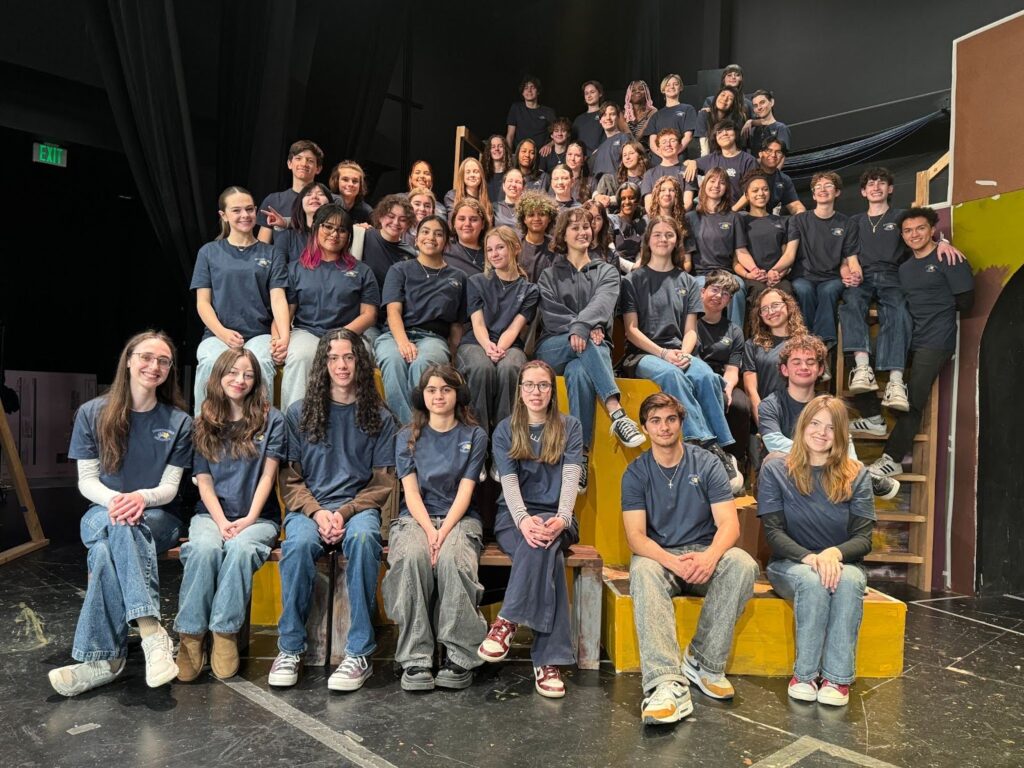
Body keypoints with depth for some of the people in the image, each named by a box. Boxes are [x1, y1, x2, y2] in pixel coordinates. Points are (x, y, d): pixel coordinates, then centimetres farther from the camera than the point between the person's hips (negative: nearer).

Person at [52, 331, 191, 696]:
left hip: (158, 518, 0)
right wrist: (114, 500, -23)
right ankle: (152, 632, -45)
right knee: (116, 526, -38)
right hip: (102, 512, 1)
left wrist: (142, 497, -27)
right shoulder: (92, 414, 3)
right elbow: (86, 480, 0)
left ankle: (104, 658, -37)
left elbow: (170, 487, -3)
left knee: (107, 550, -35)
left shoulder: (179, 422, 2)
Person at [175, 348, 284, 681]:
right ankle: (191, 635, -24)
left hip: (258, 516, -1)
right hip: (211, 513, 2)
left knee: (240, 548, -34)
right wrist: (222, 522, -12)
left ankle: (225, 633, -25)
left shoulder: (271, 420, 5)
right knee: (205, 548, -32)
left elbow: (268, 475, -1)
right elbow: (204, 482, 5)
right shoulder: (203, 425, 11)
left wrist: (249, 519, -12)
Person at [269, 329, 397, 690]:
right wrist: (317, 512, -11)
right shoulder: (299, 413, 12)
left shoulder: (379, 417, 11)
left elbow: (383, 483, 7)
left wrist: (345, 513, -10)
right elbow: (289, 478, 8)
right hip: (308, 507, 1)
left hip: (358, 507, 0)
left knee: (362, 538, -36)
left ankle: (359, 653, -28)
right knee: (298, 543, -34)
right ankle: (290, 648, -17)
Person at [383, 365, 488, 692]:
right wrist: (429, 530, -17)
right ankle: (415, 658, -28)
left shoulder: (474, 436, 8)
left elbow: (465, 491, -1)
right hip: (415, 517, 1)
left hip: (459, 518, -1)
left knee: (451, 559, -34)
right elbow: (411, 491, 1)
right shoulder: (407, 438, 11)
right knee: (412, 556, -33)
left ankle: (460, 657, -24)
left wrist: (444, 531, -17)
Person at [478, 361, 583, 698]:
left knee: (543, 544, -37)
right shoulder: (505, 430, 7)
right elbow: (508, 481, -6)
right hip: (513, 516, 0)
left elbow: (571, 476, -7)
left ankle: (508, 620, -30)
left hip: (556, 516, 0)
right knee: (549, 556, -34)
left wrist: (562, 518, -27)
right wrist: (523, 520, -27)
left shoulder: (570, 427, 8)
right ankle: (549, 658, -34)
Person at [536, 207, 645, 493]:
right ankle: (617, 414, -48)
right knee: (586, 344, -37)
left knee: (579, 372, -38)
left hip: (594, 348, 0)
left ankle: (580, 456, -41)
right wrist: (588, 328, -16)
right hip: (553, 349, 0)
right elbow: (551, 316, 1)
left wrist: (581, 325, -29)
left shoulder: (607, 271, 16)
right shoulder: (549, 275, 17)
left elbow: (602, 303, -7)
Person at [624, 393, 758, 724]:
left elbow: (729, 525, -7)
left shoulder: (707, 464, 1)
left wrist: (710, 556, -30)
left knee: (743, 564, -30)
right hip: (658, 557, -1)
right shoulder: (636, 472, 1)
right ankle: (666, 684, -45)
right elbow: (636, 536, -9)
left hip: (705, 556, 1)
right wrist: (674, 562, -29)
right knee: (642, 572, -35)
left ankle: (702, 661, -19)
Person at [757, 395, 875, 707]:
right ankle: (804, 673, -21)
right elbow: (774, 532, -7)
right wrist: (809, 557, -25)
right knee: (813, 581, -35)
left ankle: (838, 677, -25)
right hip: (789, 564, -1)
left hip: (842, 563, 2)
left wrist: (835, 553, -25)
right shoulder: (774, 469, -1)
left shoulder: (856, 474, 4)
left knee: (849, 580, -33)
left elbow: (864, 538, -2)